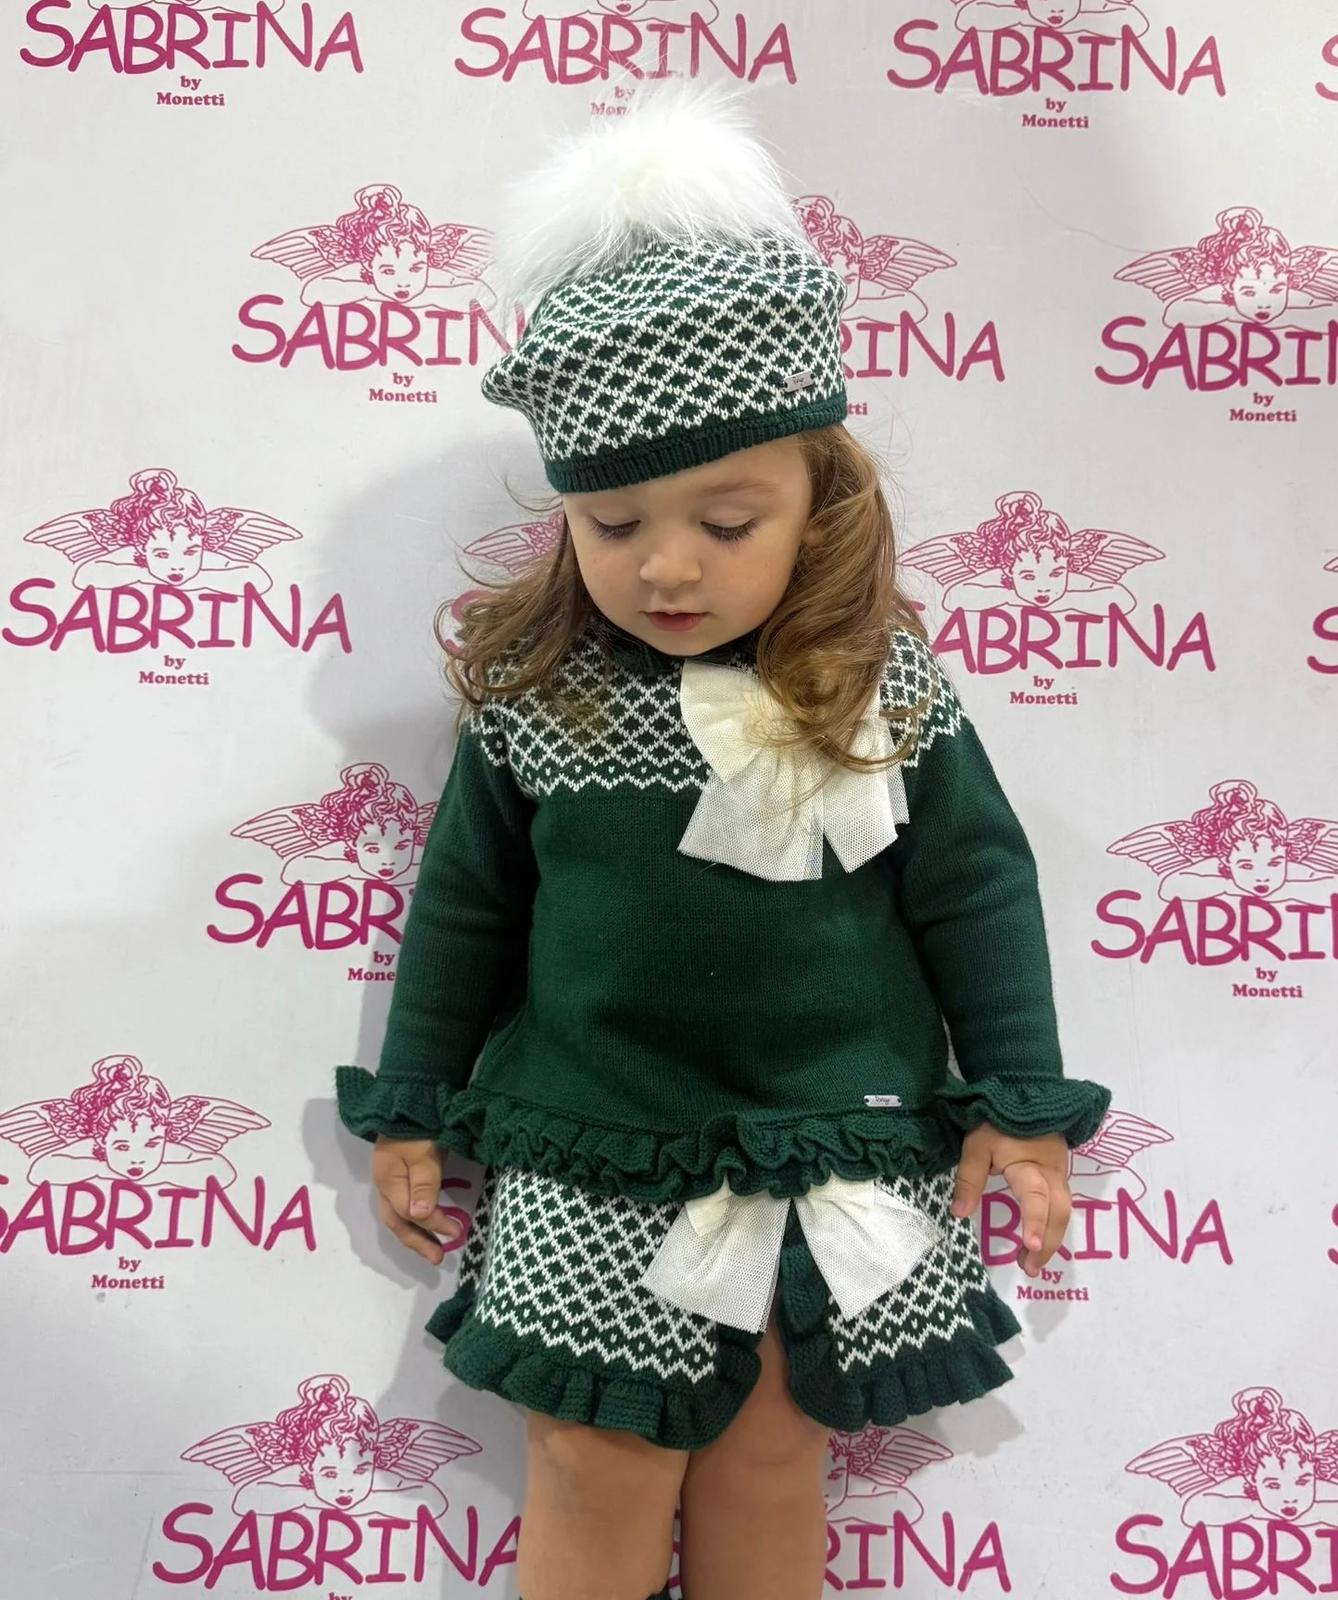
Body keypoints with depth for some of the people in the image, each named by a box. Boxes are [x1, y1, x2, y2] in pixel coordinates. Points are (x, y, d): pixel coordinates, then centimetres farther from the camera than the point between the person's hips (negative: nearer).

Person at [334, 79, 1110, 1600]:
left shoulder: (889, 692, -10)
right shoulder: (530, 696, -8)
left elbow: (975, 890, 0)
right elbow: (463, 903, 3)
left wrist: (1019, 1107, 3)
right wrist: (409, 1111, 10)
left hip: (840, 1160, 0)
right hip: (586, 1168, 1)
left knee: (767, 1464, 15)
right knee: (593, 1475, 11)